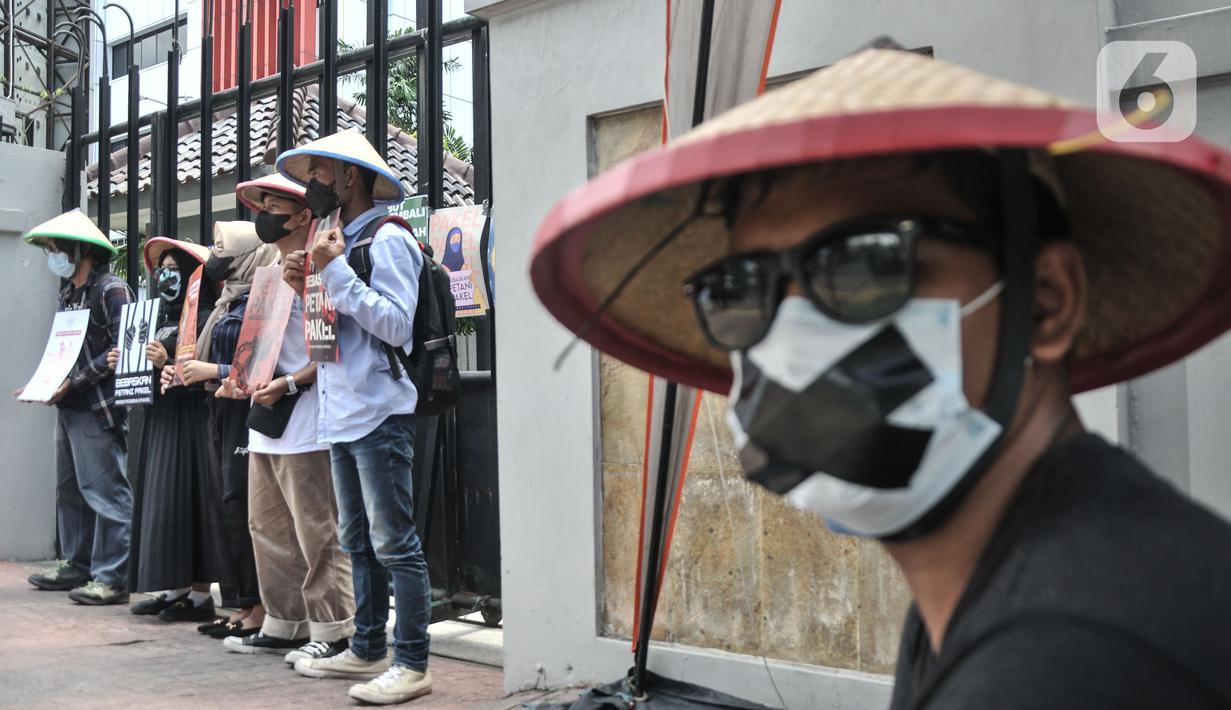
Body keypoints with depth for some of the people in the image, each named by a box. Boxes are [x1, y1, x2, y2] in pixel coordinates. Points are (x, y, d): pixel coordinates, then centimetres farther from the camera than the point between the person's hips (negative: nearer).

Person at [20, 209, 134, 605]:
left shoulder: (111, 290, -9)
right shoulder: (68, 293, 17)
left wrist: (74, 383, -17)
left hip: (98, 408, -9)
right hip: (69, 408, 9)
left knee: (105, 491, -8)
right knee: (70, 490, 14)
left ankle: (112, 579, -6)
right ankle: (78, 566, 24)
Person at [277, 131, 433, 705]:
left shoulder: (388, 239, -9)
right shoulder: (340, 242, 18)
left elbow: (395, 324, -18)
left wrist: (335, 272, -16)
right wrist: (306, 285, 5)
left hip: (378, 415, -9)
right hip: (341, 415, 9)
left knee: (394, 543, -6)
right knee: (358, 542, 15)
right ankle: (368, 651, 25)